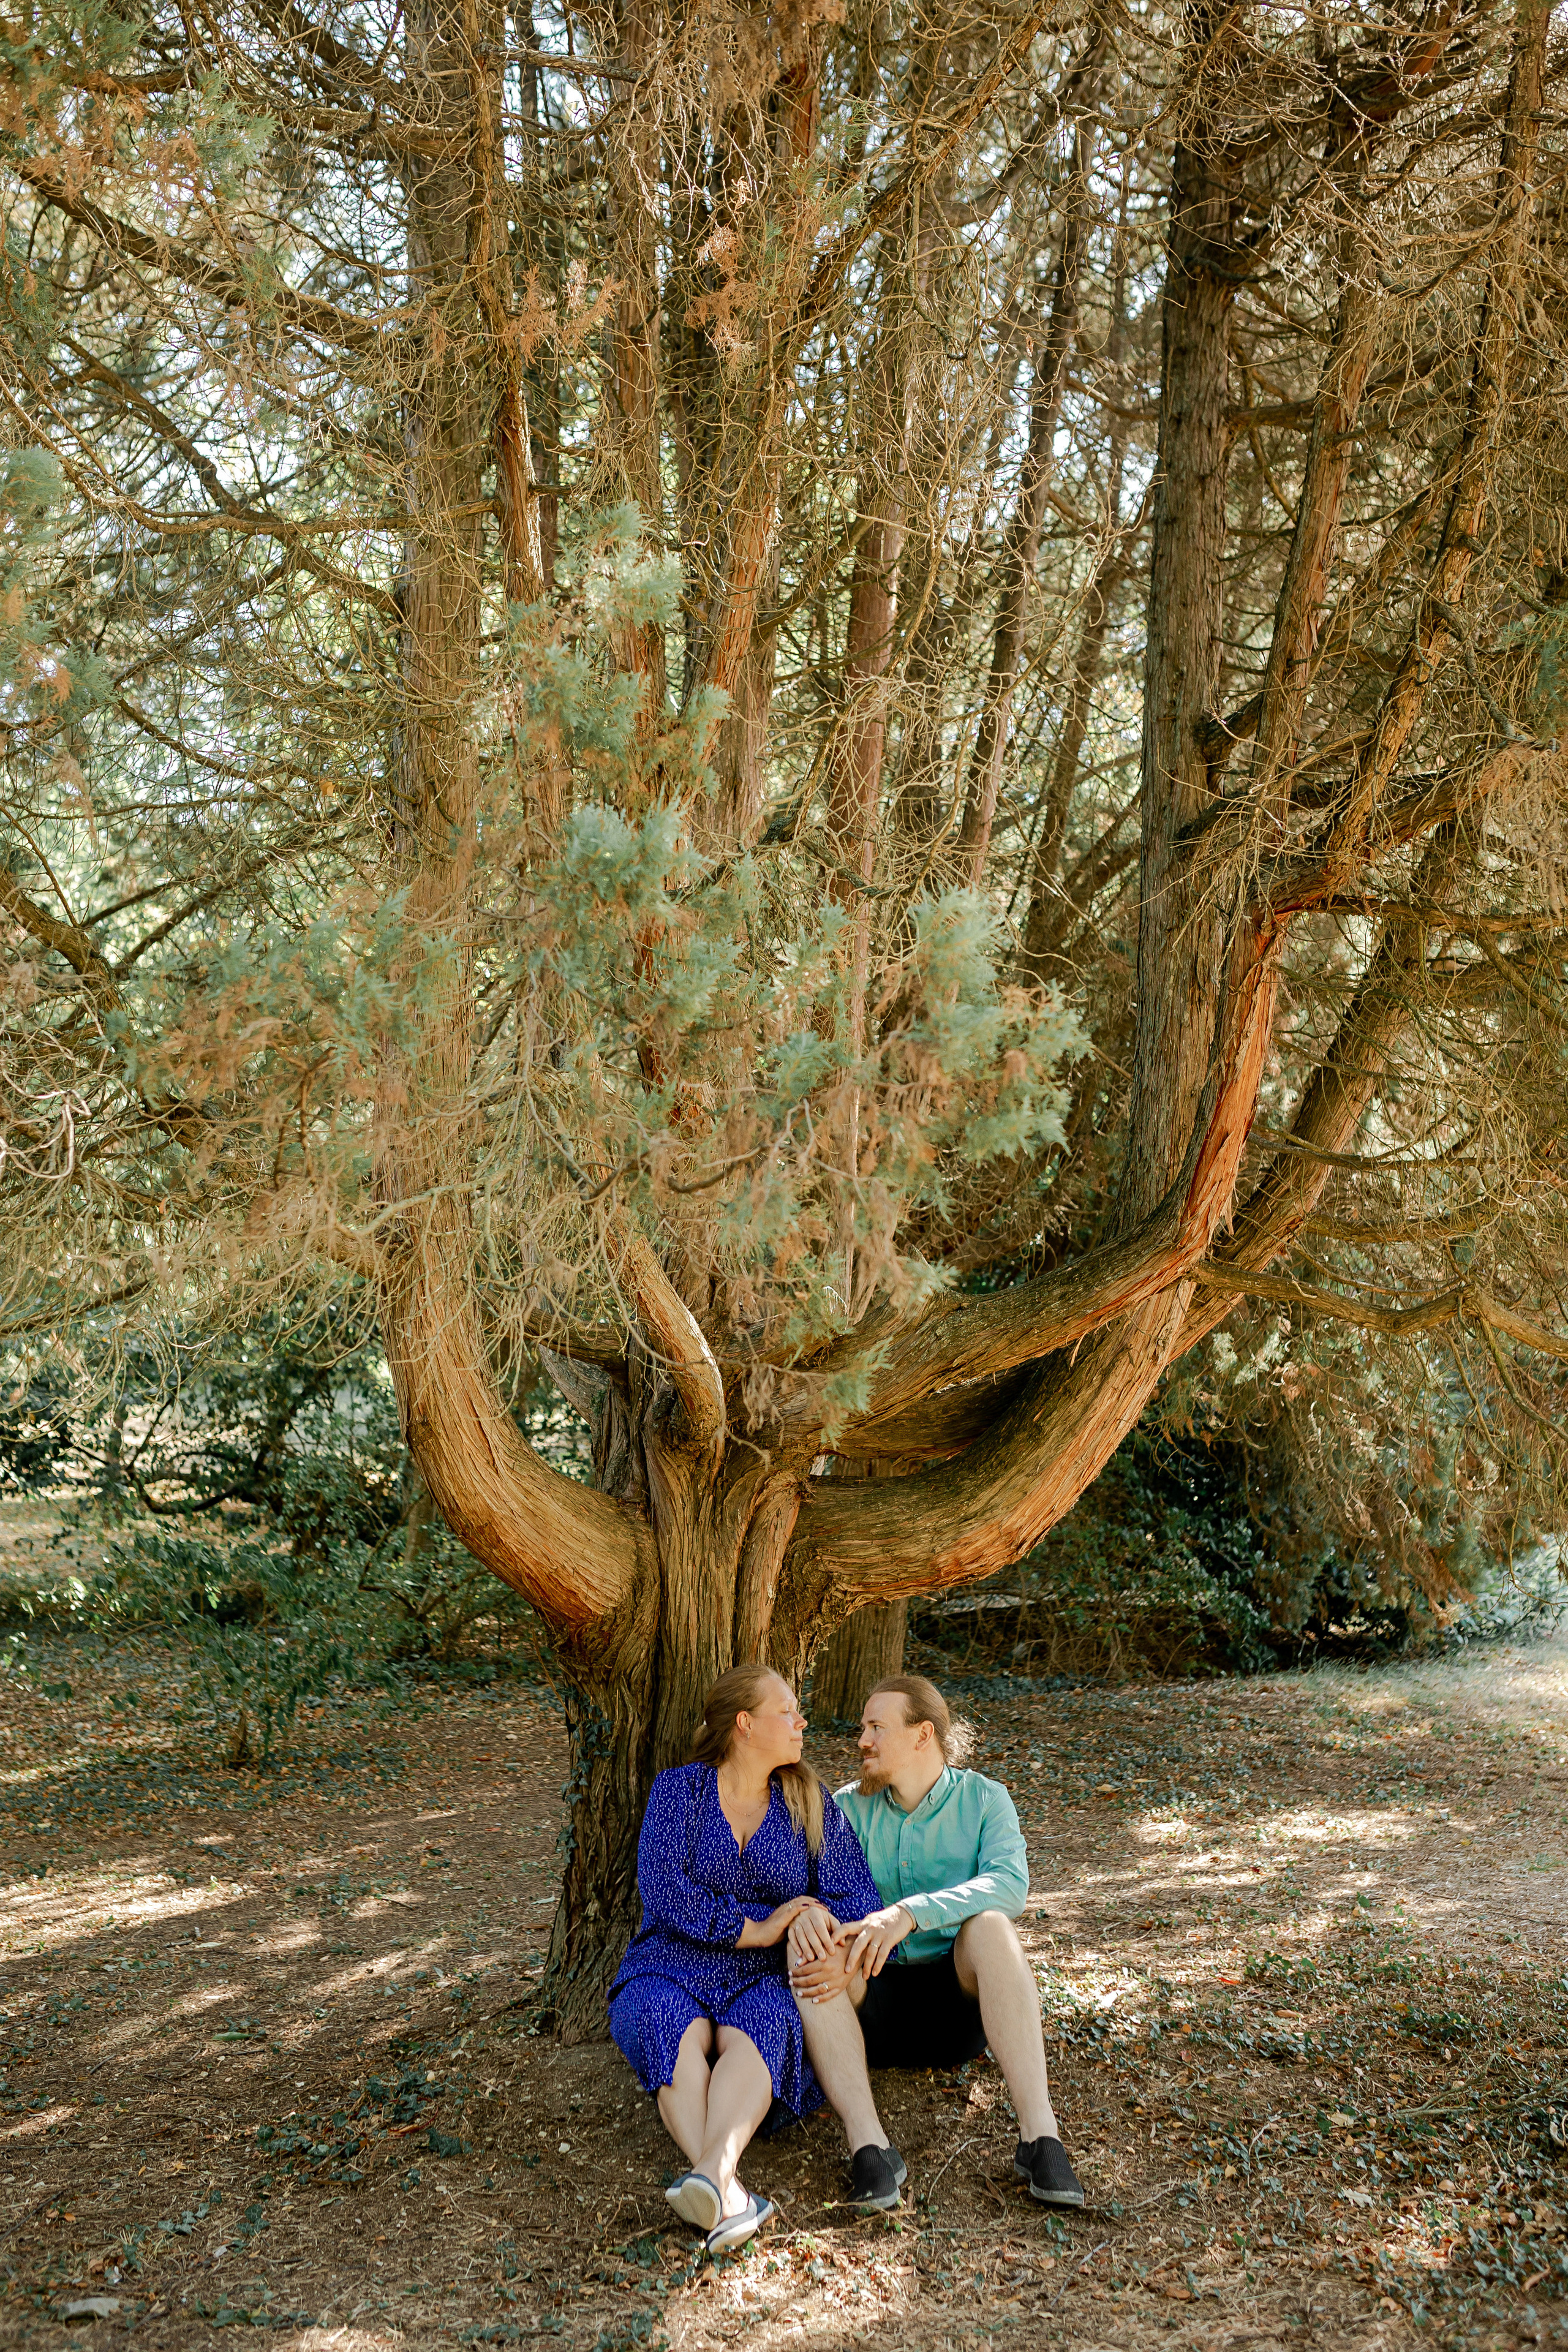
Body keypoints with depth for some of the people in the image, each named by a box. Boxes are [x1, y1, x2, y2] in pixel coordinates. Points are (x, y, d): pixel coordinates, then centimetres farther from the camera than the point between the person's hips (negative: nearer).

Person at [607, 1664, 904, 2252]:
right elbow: (663, 1893, -11)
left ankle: (712, 2171, -58)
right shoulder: (678, 1789, 4)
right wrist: (759, 1930, -15)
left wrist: (815, 1912, -23)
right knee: (675, 2030, -35)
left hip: (766, 1984, 1)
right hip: (672, 1970, -1)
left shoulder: (811, 1805, 11)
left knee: (756, 2032, -33)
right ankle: (729, 2196, -53)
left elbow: (860, 1902, 0)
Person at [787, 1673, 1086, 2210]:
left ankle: (1039, 2135, -40)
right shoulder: (849, 1807, 8)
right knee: (805, 1944, -28)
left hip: (957, 2001, -1)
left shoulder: (984, 1799, 1)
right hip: (872, 2004, 2)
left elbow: (1009, 1886, -19)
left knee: (990, 1924, -32)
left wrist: (908, 1913, -34)